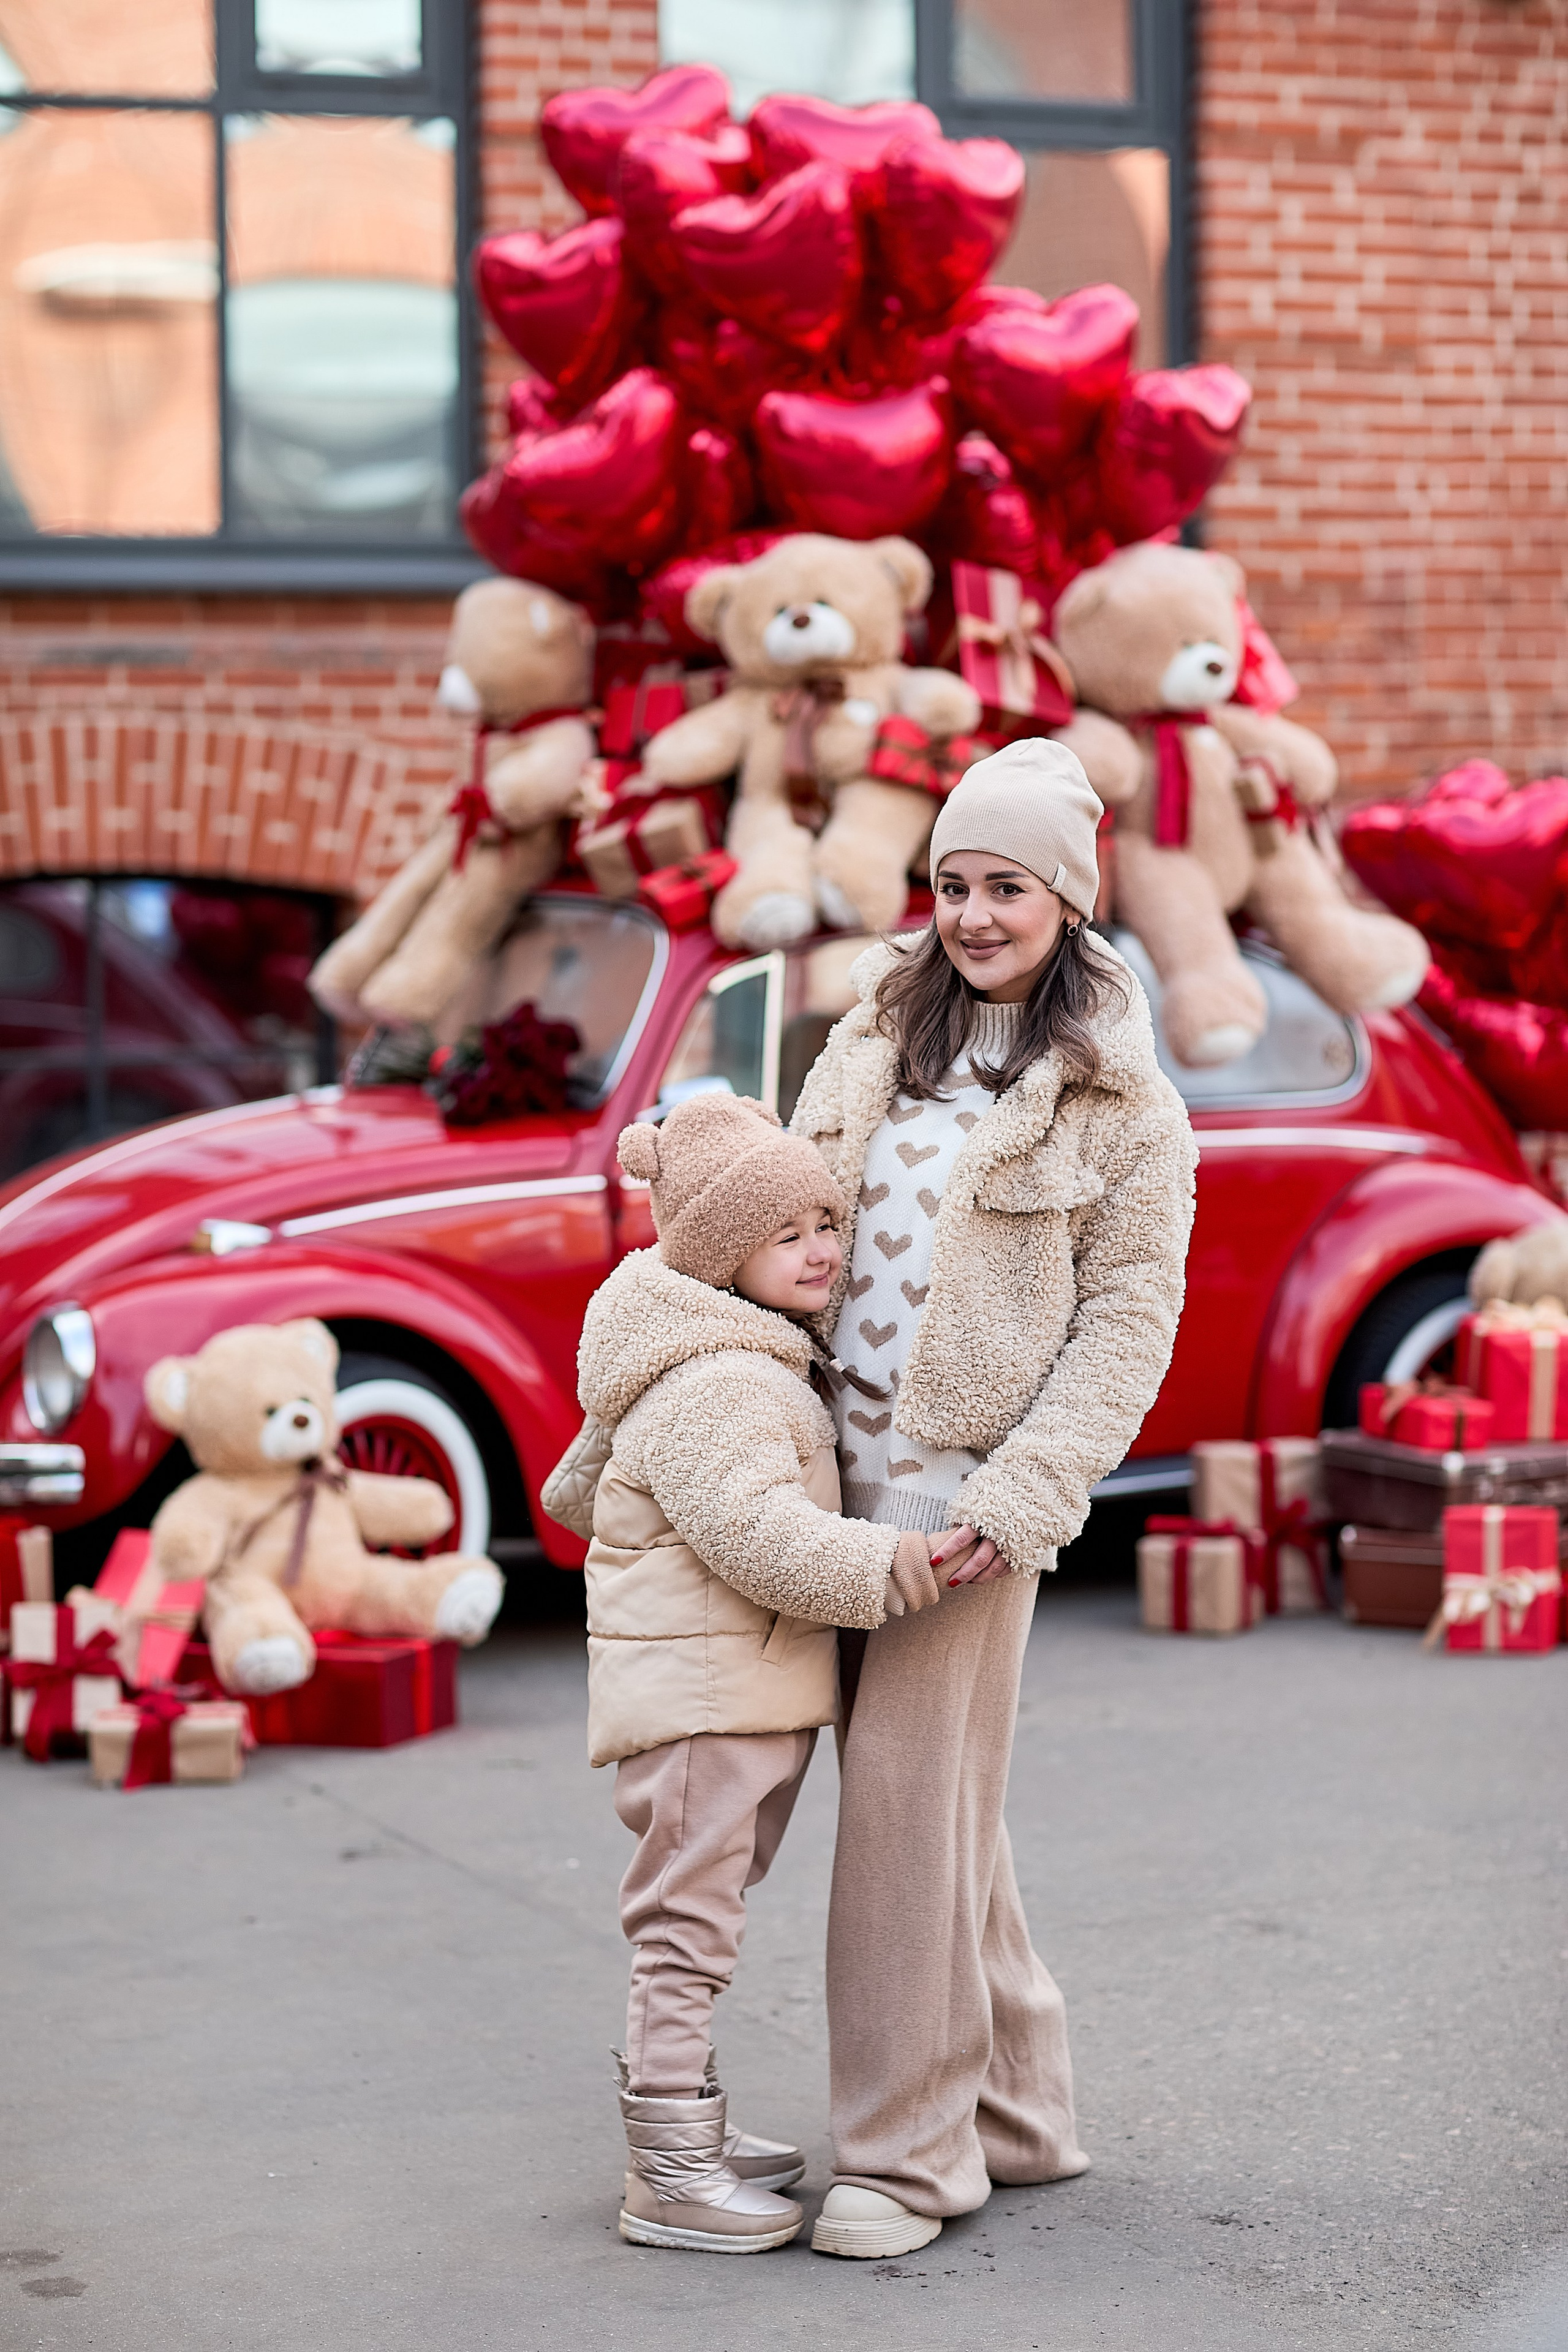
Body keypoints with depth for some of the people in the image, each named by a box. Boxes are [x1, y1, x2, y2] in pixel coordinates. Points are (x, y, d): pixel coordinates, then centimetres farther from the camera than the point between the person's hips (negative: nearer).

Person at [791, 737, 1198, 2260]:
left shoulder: (1121, 1101, -4)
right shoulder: (876, 1038, 10)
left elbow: (1129, 1321, -6)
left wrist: (1015, 1499, -15)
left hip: (967, 1485, -5)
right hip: (838, 1467, 5)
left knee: (913, 1804, -5)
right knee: (936, 1805, 11)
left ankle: (908, 2153, 4)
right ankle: (1016, 2113, 23)